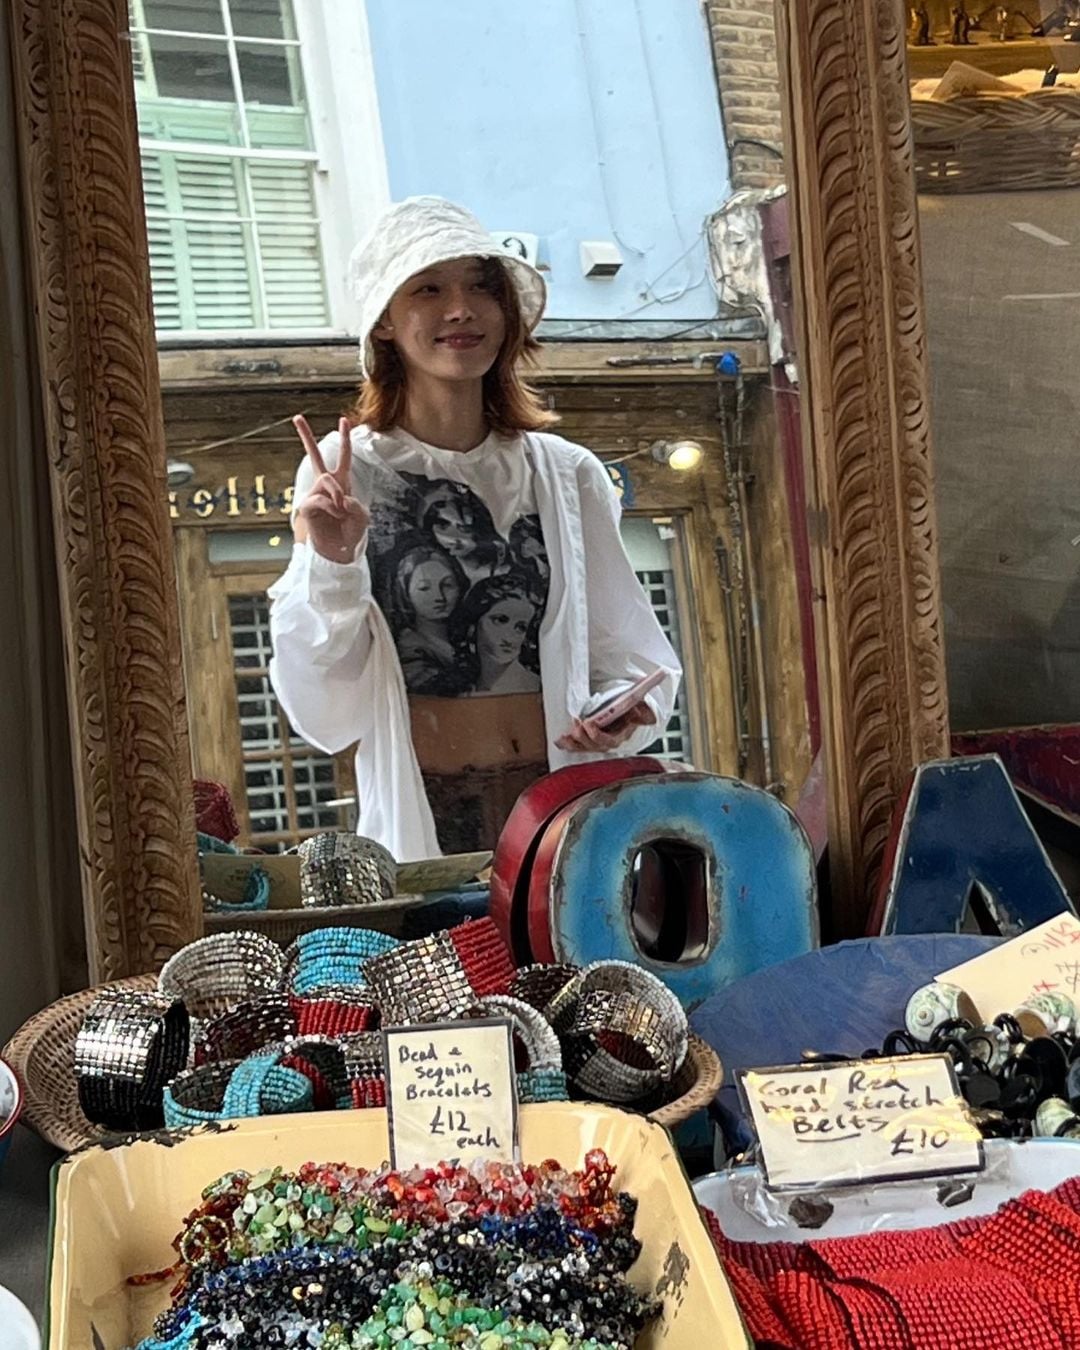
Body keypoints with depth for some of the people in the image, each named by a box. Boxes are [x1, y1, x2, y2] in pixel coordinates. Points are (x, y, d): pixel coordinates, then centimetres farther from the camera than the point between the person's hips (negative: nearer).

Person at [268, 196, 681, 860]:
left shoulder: (568, 474, 6)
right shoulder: (344, 470, -2)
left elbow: (631, 651, 12)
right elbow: (322, 697, -4)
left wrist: (618, 715, -8)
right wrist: (330, 564, -20)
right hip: (423, 817, -2)